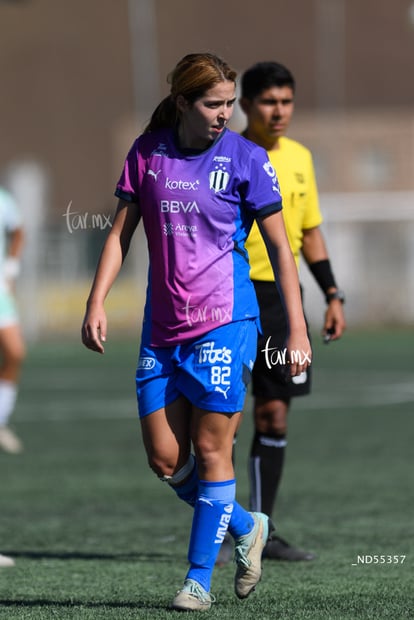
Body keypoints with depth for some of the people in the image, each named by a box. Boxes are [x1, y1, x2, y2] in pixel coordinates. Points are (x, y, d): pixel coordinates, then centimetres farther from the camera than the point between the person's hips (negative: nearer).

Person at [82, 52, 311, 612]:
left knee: (210, 451, -3)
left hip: (224, 320, -4)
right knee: (165, 459, 3)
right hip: (162, 328, 4)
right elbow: (120, 233, 11)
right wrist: (96, 301, 1)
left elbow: (280, 247, -1)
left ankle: (199, 579, 8)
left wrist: (297, 331, -5)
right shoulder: (147, 152, 5)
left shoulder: (246, 158, -4)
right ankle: (246, 527, 27)